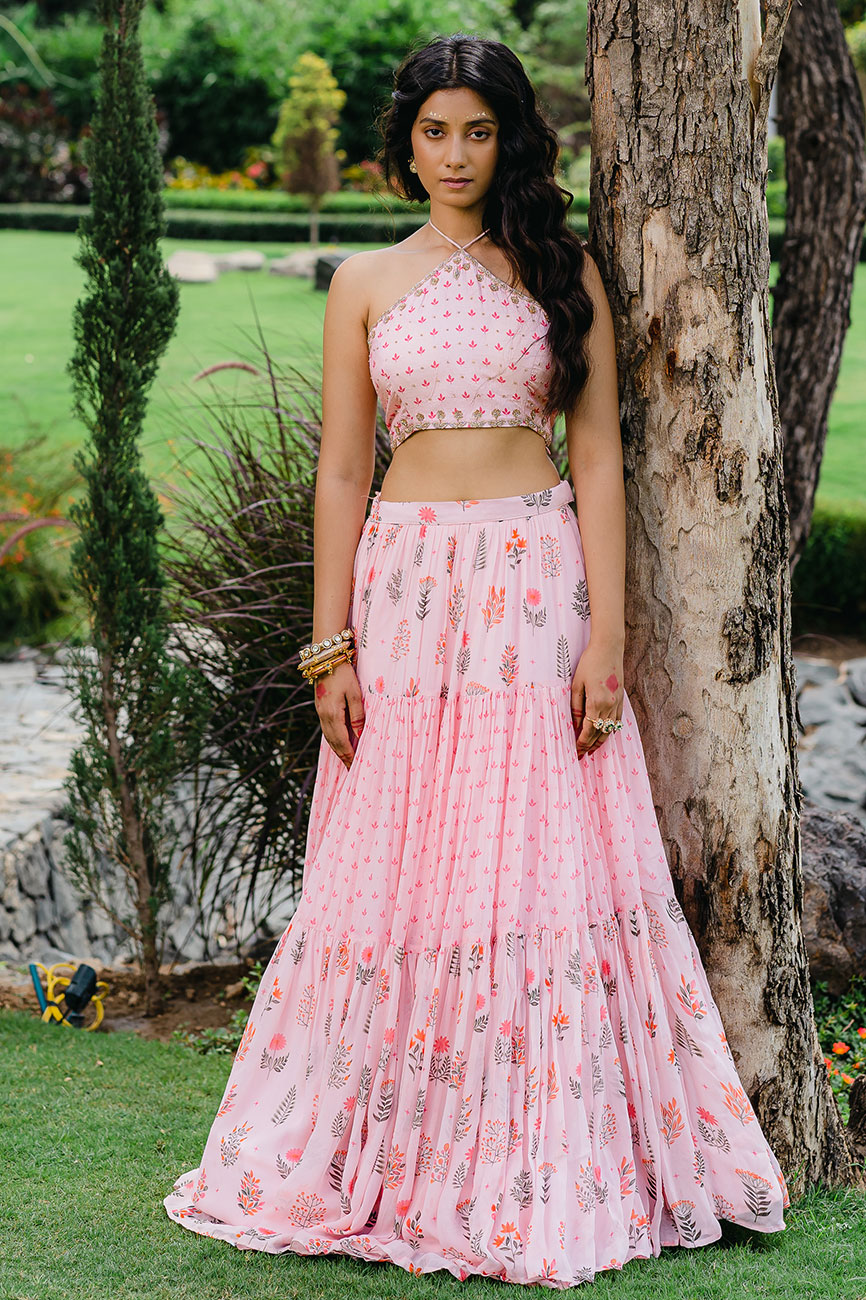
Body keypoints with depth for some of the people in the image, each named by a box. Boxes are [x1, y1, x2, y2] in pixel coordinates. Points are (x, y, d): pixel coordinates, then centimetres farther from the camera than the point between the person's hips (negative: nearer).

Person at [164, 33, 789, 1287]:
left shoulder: (563, 272, 6)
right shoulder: (365, 284, 9)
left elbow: (598, 457, 2)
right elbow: (341, 470, 8)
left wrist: (607, 632, -7)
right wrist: (329, 645, 1)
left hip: (539, 582, -1)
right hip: (407, 584, 1)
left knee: (548, 862, -2)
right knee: (393, 876, 2)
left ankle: (556, 1170, 9)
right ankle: (381, 1158, 15)